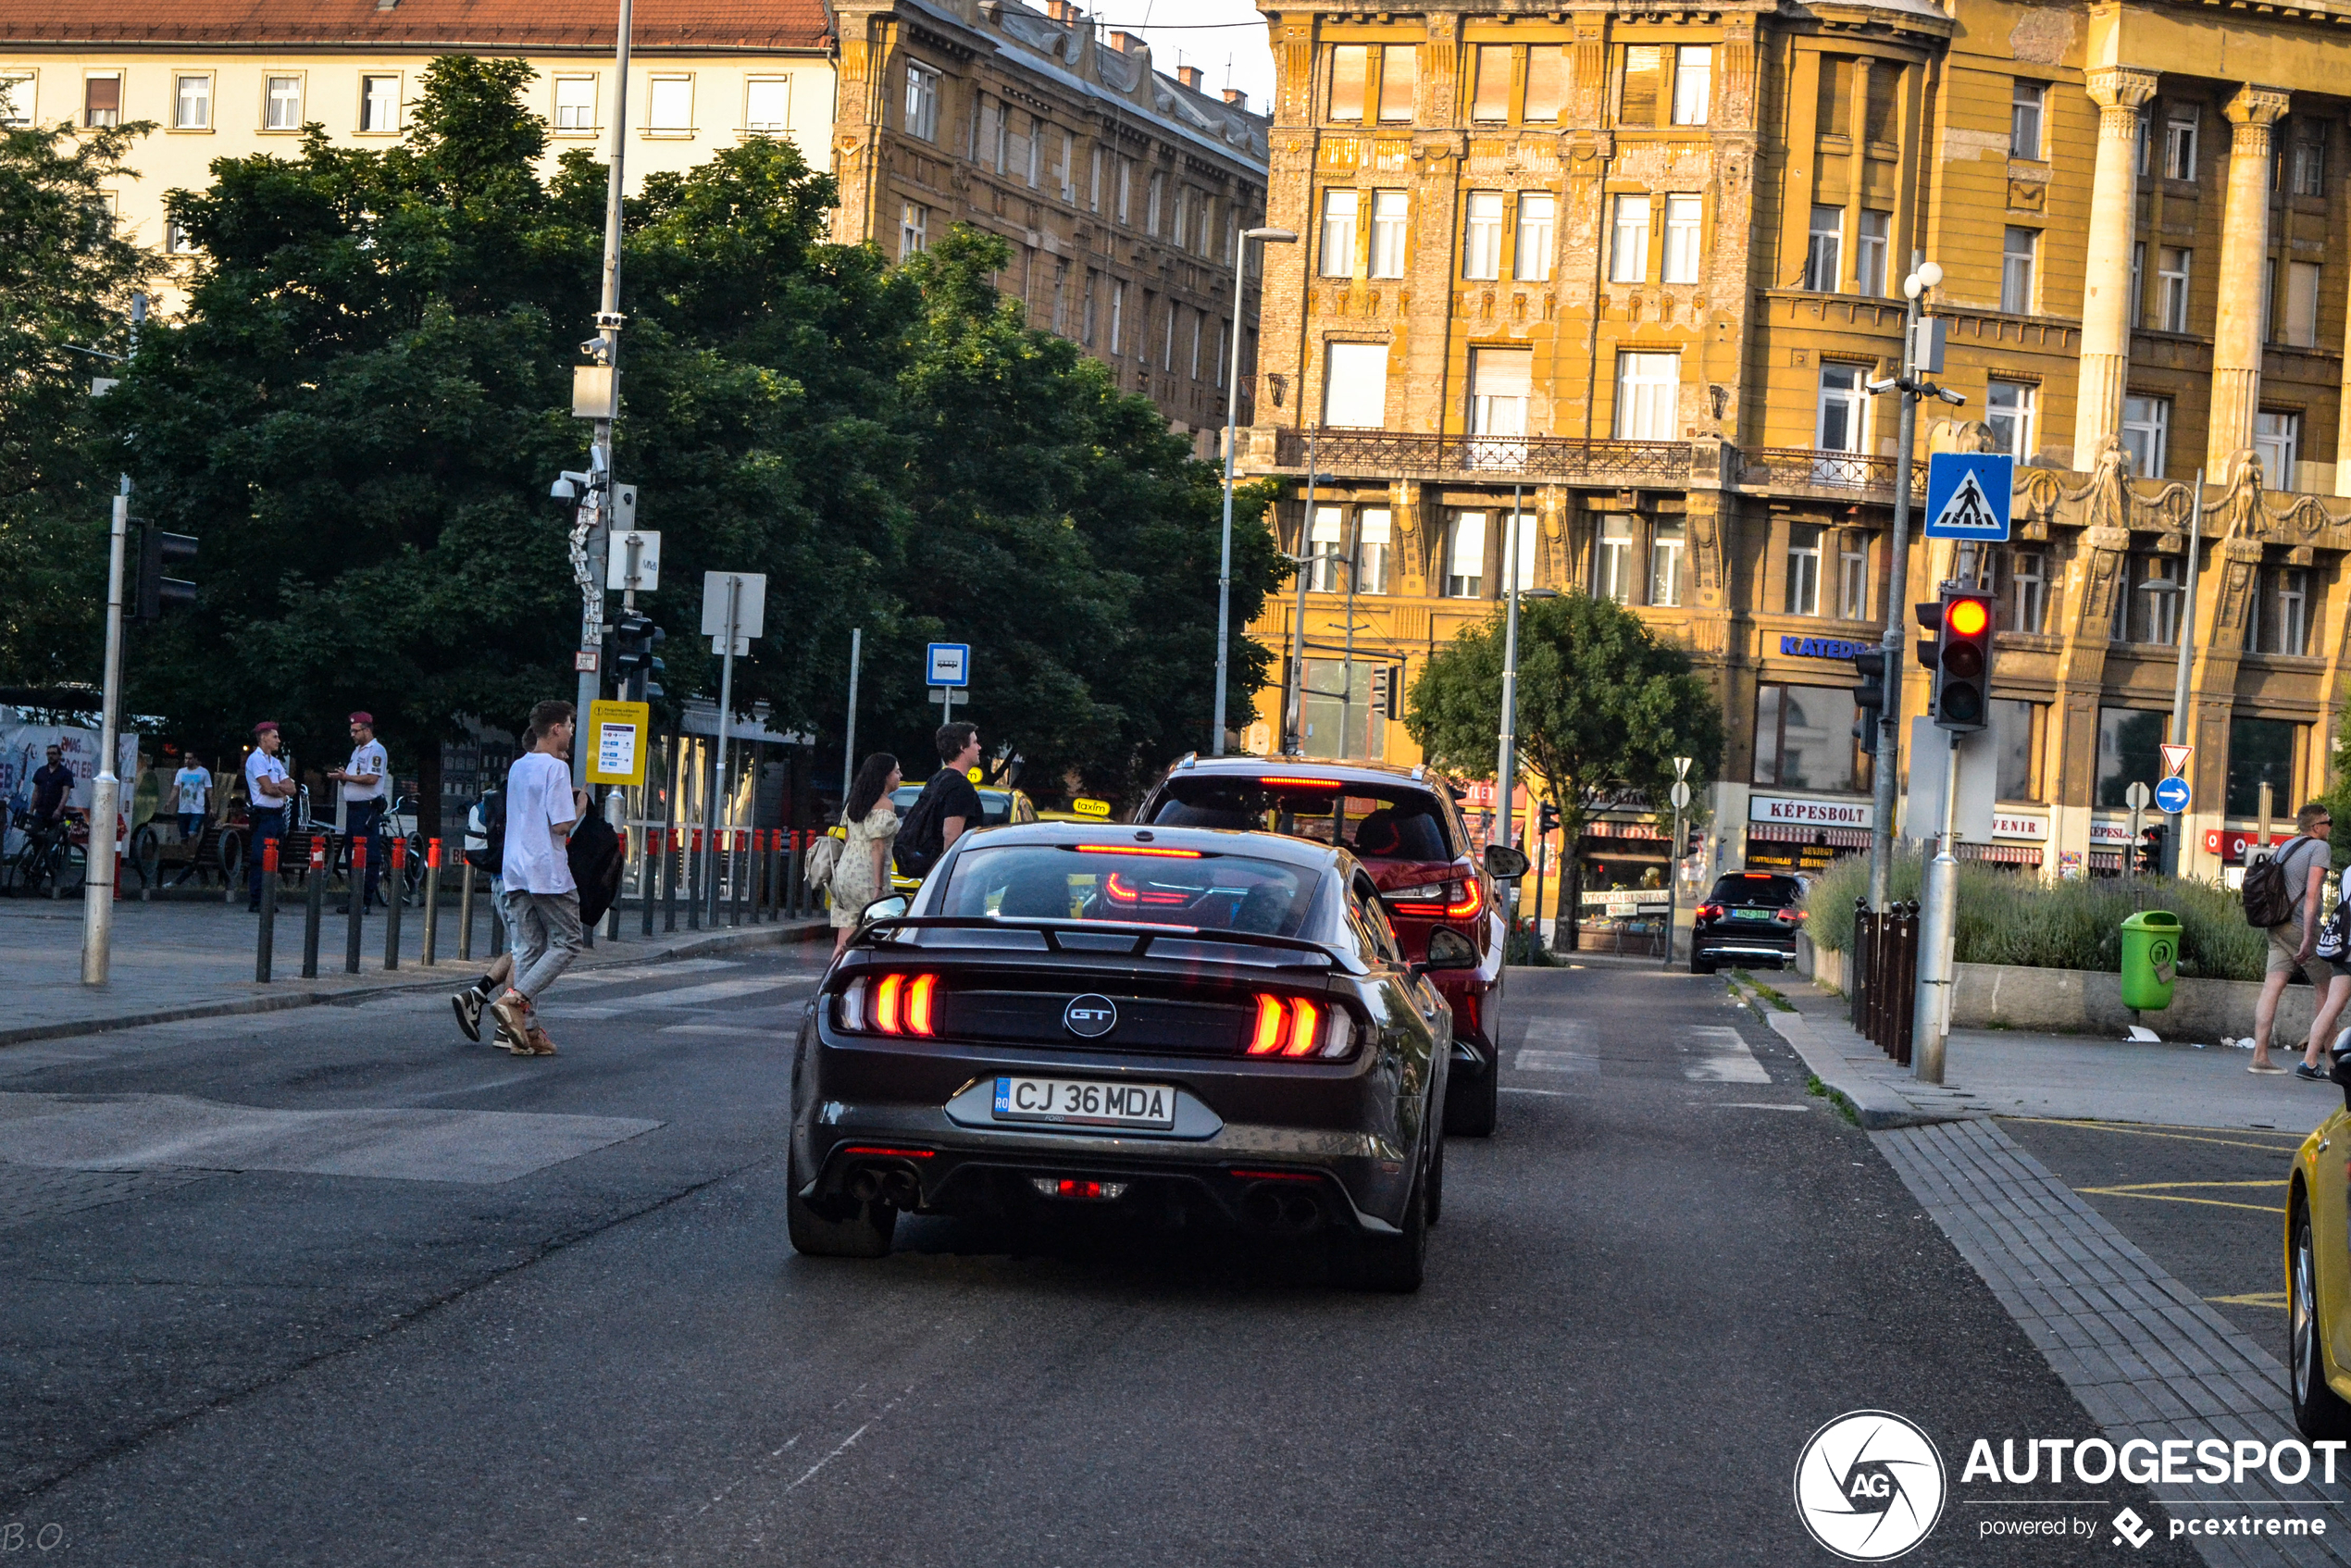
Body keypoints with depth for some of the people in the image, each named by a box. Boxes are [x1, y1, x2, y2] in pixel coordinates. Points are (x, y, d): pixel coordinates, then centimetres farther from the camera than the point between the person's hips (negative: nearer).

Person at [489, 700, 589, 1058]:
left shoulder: (517, 768, 15)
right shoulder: (556, 768, -11)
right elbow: (562, 825, -16)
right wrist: (581, 806, 3)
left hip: (514, 870, 8)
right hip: (548, 872, -8)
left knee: (527, 949, 7)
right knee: (566, 943, 3)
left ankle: (526, 1030, 2)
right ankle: (515, 999, -14)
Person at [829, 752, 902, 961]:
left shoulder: (854, 802, 16)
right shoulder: (884, 806, -9)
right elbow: (878, 846, -15)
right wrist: (879, 886, -16)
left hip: (845, 871, 8)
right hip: (866, 875, -8)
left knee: (844, 941, 6)